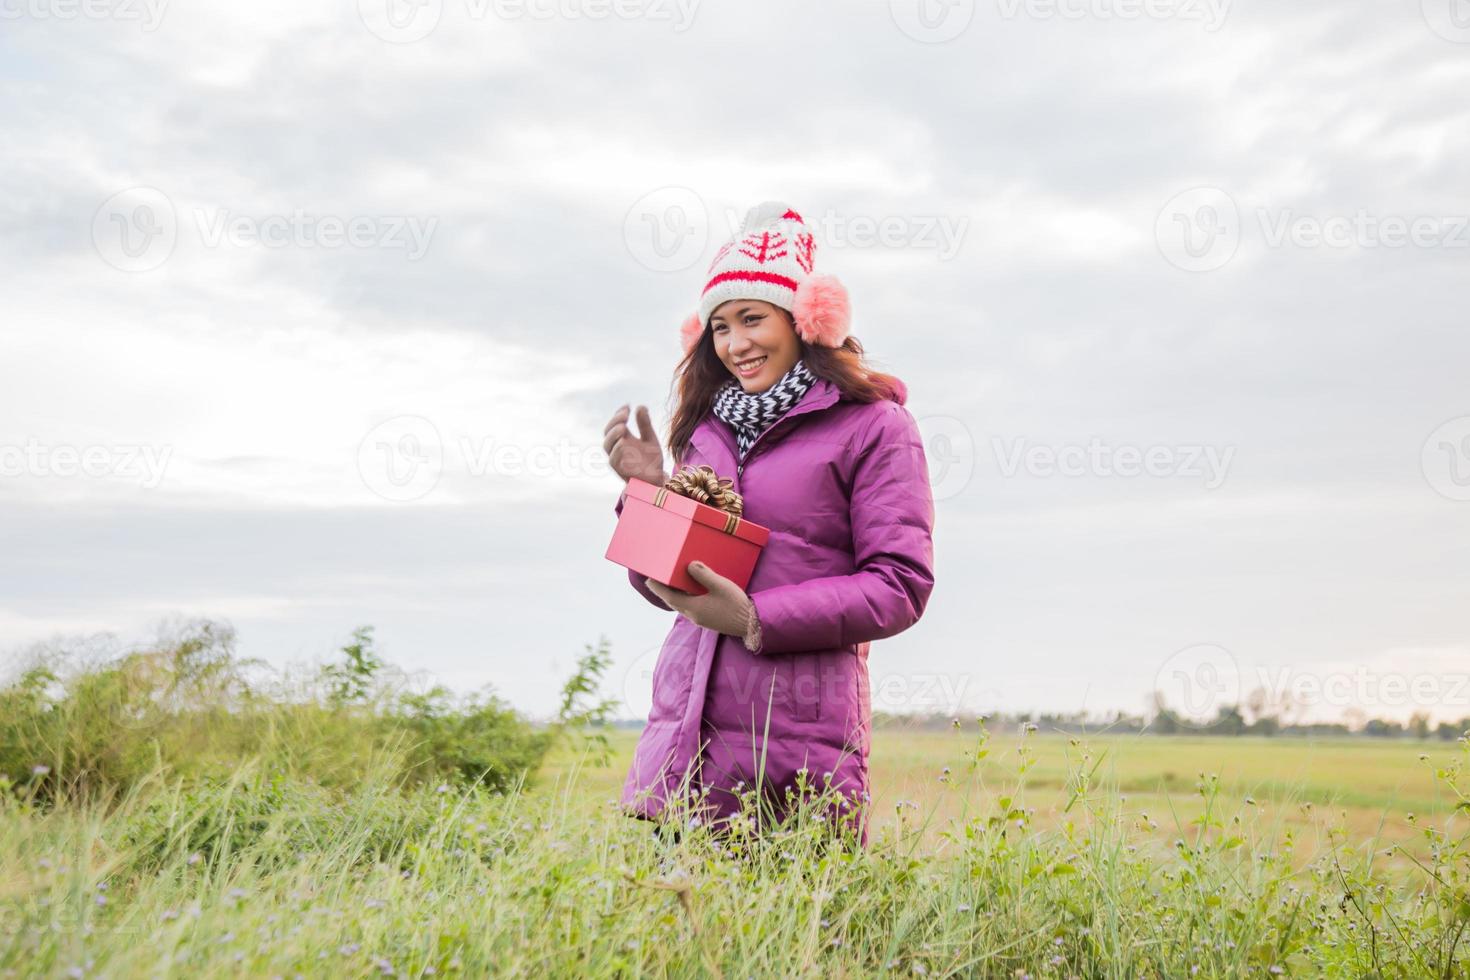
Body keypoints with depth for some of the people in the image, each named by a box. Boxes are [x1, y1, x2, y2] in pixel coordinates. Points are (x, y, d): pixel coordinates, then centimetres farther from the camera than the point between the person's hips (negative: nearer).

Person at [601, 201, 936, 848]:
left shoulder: (873, 427, -2)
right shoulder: (707, 430, 14)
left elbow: (900, 587, -8)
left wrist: (756, 618, -15)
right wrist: (648, 490, 0)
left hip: (797, 734, -5)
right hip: (686, 722, 5)